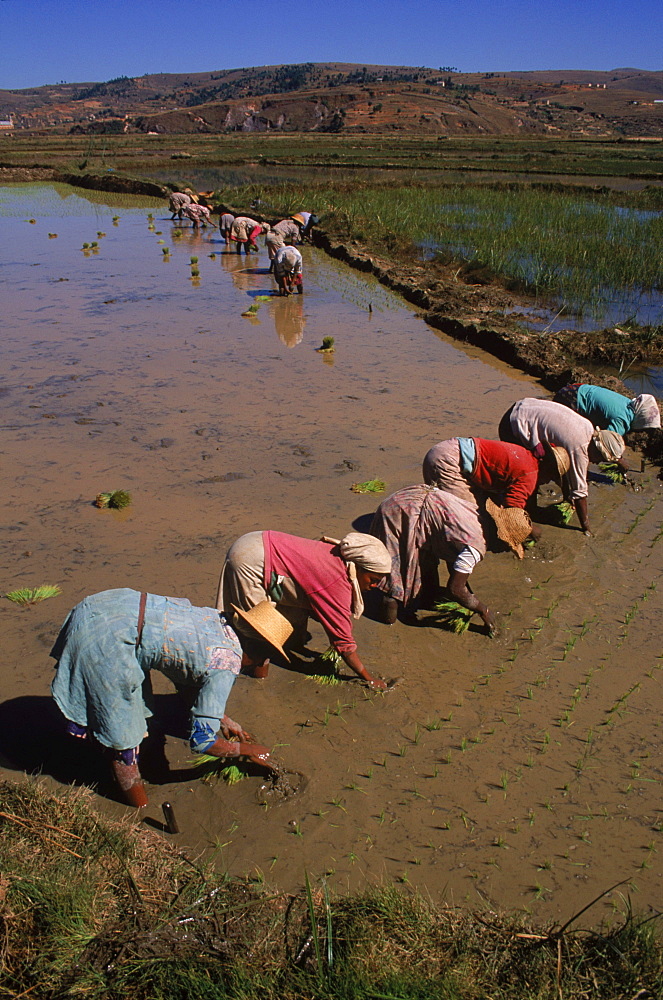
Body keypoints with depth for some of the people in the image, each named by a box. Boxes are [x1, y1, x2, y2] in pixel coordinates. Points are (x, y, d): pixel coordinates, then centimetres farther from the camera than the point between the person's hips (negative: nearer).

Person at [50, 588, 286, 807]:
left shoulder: (220, 619, 11)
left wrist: (223, 720, 34)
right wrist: (246, 749, 11)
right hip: (103, 639, -9)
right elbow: (201, 740, -5)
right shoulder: (226, 664, -10)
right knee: (123, 735, 7)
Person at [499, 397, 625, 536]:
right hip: (515, 427, -9)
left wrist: (567, 497, 17)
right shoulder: (579, 448, -26)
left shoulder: (588, 427, -1)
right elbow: (579, 490, -16)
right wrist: (586, 527, -6)